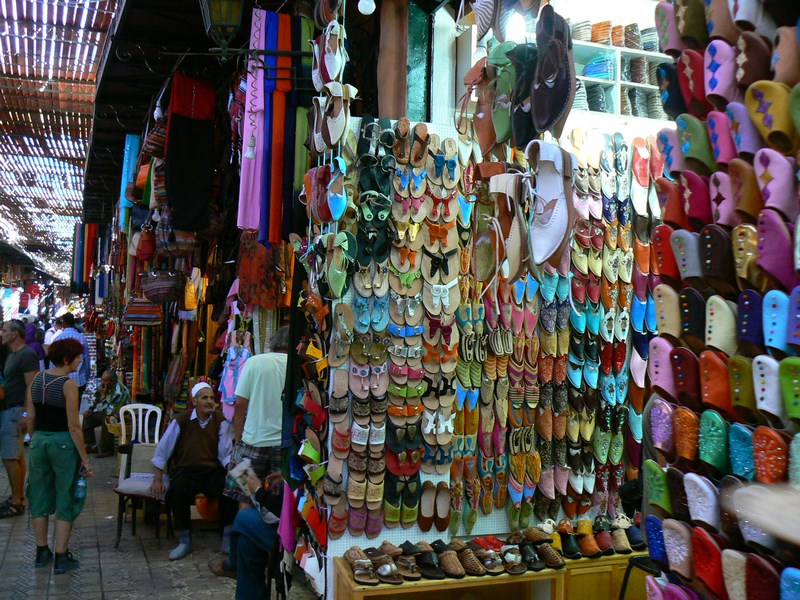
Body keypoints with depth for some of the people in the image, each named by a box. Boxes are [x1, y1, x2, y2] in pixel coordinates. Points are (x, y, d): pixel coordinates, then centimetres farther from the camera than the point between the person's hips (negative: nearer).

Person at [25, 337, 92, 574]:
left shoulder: (37, 379, 4)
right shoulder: (69, 384, -15)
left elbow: (30, 417, 8)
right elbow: (73, 426, -17)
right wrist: (85, 458, -12)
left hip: (39, 440, 6)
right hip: (63, 442, -6)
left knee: (40, 496, 17)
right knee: (66, 500, 5)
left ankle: (41, 552, 28)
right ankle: (61, 558, 9)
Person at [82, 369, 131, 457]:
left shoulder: (119, 392, -31)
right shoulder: (104, 386, -5)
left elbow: (110, 411, -32)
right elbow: (95, 399, 14)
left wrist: (103, 395, -32)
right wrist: (90, 409, -1)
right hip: (108, 411, 9)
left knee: (107, 420, -35)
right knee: (88, 417, 4)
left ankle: (107, 450, -19)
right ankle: (92, 445, 8)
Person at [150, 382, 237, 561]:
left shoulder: (220, 421, 2)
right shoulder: (182, 420, -2)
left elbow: (225, 453, -1)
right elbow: (163, 450, 2)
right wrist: (158, 479, -2)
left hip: (213, 471, 1)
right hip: (186, 471, -1)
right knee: (176, 490, -33)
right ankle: (185, 541, -16)